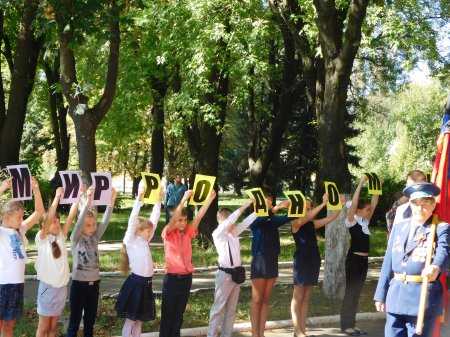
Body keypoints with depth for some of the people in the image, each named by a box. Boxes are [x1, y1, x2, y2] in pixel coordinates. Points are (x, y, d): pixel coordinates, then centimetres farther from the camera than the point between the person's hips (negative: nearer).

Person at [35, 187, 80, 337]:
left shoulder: (61, 237, 4)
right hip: (47, 287, -5)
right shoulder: (41, 239, -8)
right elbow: (48, 217, -23)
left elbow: (71, 216, -5)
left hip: (61, 287, 5)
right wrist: (57, 197, -25)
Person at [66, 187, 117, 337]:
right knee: (75, 320, 2)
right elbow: (79, 222, -23)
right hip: (79, 283, -5)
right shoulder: (76, 239, -8)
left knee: (90, 319, 13)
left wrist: (111, 202, -18)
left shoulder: (95, 237, 4)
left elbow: (105, 222, -6)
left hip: (94, 283, 5)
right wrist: (88, 202, -35)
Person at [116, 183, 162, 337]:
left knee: (139, 320, 13)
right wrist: (139, 198, -26)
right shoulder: (131, 241, -8)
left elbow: (154, 220, 9)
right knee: (130, 320, 2)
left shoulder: (145, 241, 10)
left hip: (146, 284, 7)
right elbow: (132, 221, -20)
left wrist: (158, 201, 3)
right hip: (135, 283, -7)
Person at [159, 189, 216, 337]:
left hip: (186, 277, 5)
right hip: (172, 278, -5)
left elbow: (199, 216, -2)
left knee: (179, 313, 13)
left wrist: (210, 198, -12)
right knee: (167, 314, 3)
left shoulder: (188, 233, 4)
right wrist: (184, 199, -33)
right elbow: (173, 218, -24)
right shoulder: (168, 234, -8)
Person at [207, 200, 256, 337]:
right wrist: (244, 206, -23)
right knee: (219, 307, -4)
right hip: (225, 274, -7)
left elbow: (247, 222, 9)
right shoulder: (217, 234, -9)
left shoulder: (235, 232, 10)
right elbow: (230, 220, -21)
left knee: (231, 308, 11)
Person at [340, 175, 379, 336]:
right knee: (350, 291, -3)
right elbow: (353, 203, -21)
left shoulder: (365, 221, 11)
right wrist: (361, 183, -22)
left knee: (357, 292, 10)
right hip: (354, 259, -8)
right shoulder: (351, 221, -9)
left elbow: (374, 203, 10)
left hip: (364, 259, 8)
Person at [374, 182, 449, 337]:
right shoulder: (399, 227, 14)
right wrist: (381, 294, 13)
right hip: (396, 294, 5)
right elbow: (388, 262, 15)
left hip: (423, 297, -5)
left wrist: (436, 267, -44)